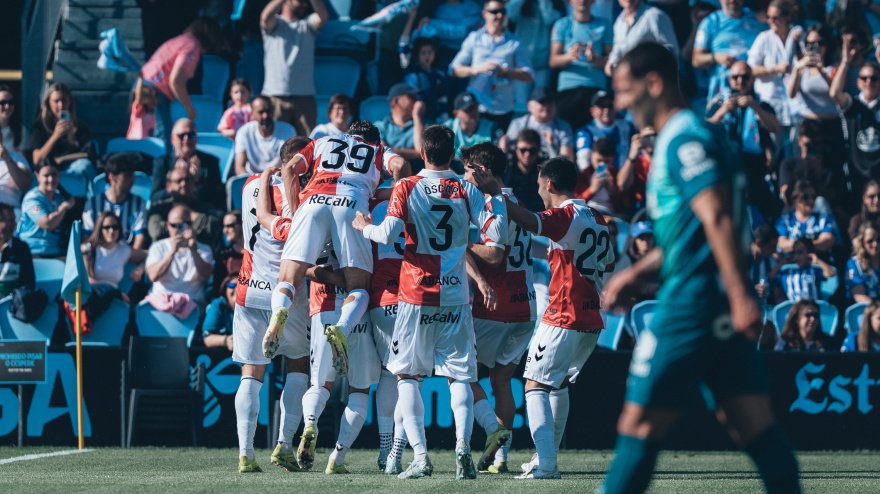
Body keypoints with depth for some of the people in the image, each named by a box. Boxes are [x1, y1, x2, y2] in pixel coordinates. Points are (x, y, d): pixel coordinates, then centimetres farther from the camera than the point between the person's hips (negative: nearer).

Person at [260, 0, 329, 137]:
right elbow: (266, 17, -14)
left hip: (305, 96, 2)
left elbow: (323, 16, -3)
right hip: (276, 96, -2)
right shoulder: (275, 23, 10)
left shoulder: (307, 24, 17)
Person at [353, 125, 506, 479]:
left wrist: (364, 226, 8)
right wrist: (494, 194, 10)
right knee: (459, 376, 8)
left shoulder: (406, 188, -3)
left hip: (417, 295, -1)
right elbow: (498, 236, -1)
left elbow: (388, 234, -12)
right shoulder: (467, 192, 2)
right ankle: (462, 445, -16)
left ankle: (421, 456, -7)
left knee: (407, 376, 7)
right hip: (455, 297, 1)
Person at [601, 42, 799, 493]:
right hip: (721, 310, 10)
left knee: (639, 424, -3)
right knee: (755, 428, 2)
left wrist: (740, 295, -27)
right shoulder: (681, 137, 20)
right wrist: (638, 273, 28)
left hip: (692, 303, -10)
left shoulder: (685, 138, -11)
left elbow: (717, 219, -21)